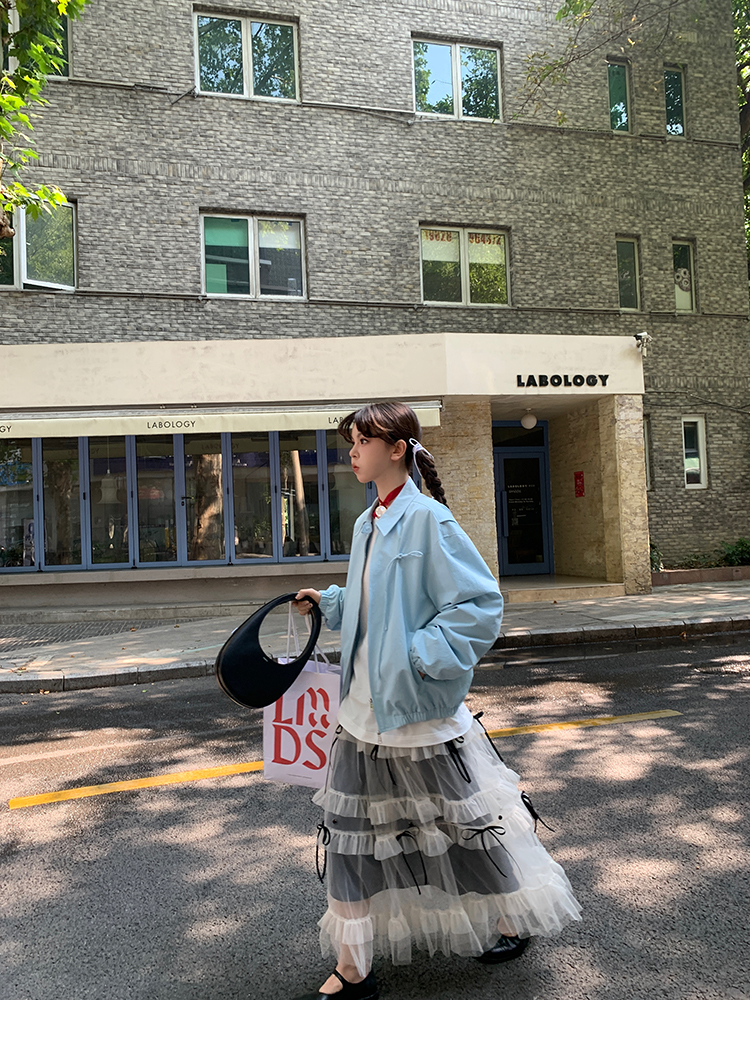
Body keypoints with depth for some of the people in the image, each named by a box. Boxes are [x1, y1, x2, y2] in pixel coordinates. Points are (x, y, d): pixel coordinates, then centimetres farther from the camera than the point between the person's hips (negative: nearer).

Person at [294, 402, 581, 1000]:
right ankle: (352, 972, 28)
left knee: (462, 822, 13)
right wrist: (326, 604, 11)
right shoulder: (368, 524, 9)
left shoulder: (426, 518, -16)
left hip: (422, 709, -7)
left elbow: (482, 602, -19)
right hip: (366, 709, 8)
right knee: (352, 833, 11)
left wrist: (423, 655, -21)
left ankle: (511, 922, 41)